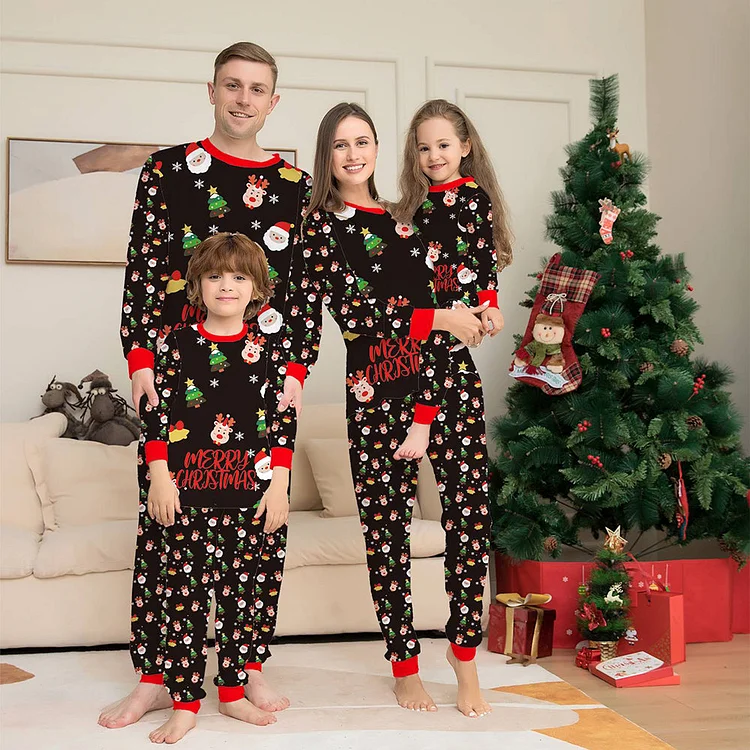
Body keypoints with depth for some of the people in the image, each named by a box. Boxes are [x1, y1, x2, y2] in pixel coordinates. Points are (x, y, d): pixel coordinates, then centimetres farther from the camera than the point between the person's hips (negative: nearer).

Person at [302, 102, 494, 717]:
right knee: (387, 528, 2)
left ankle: (465, 658, 15)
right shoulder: (320, 224, 4)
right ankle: (405, 667, 20)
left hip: (448, 373, 4)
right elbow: (350, 313, -8)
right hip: (379, 389, -4)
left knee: (471, 515, -1)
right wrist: (440, 318, -9)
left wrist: (479, 311, 8)